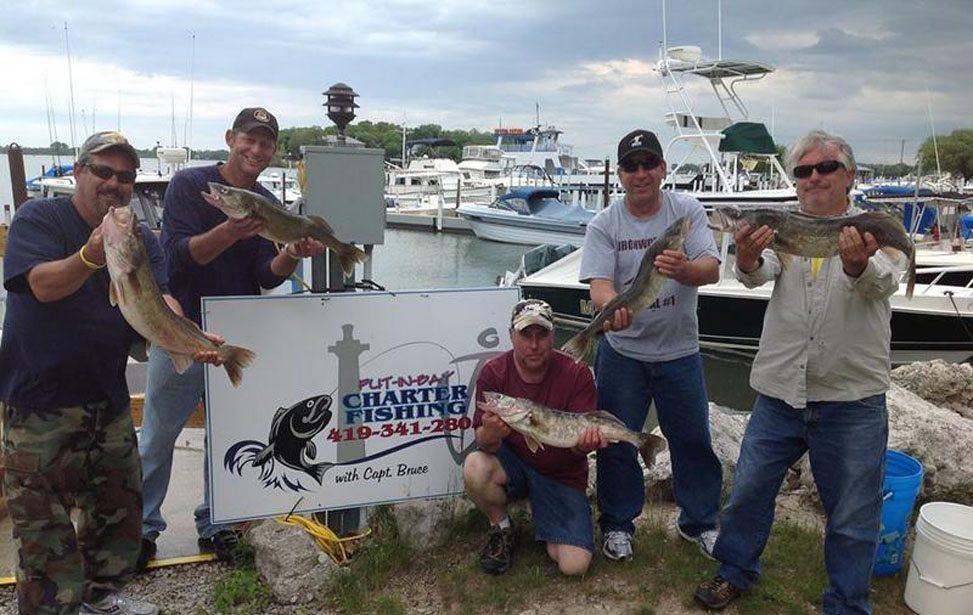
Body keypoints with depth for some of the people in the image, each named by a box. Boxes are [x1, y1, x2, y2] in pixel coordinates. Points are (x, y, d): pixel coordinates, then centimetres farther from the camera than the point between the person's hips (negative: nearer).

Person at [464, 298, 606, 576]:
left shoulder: (577, 374, -13)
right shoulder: (493, 372, -12)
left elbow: (580, 440, -14)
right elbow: (483, 442, -16)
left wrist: (585, 443, -39)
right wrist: (491, 433, -40)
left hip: (561, 475, 0)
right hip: (513, 463, 1)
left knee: (575, 565, -14)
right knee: (475, 467, -34)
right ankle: (501, 528, -2)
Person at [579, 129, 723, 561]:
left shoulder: (687, 210, -3)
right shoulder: (604, 225, -5)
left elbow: (711, 269, -13)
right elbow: (599, 282, -16)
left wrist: (682, 269, -36)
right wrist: (611, 305, -39)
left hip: (679, 350, 1)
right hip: (622, 351, -1)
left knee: (693, 439, 12)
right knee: (616, 441, 8)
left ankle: (698, 521, 34)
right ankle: (618, 523, 30)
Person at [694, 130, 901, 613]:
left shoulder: (872, 232, -1)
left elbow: (882, 283, -22)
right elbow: (760, 275, -13)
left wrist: (858, 265, -46)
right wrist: (748, 258, -37)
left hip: (852, 398, -2)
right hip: (779, 392, 2)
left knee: (853, 515, 10)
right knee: (748, 488, 13)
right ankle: (736, 571, 36)